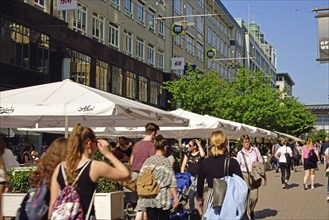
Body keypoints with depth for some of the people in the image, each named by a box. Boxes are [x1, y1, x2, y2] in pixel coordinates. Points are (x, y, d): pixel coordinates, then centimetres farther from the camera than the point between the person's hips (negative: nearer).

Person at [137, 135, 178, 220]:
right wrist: (175, 197, -5)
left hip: (148, 199, 4)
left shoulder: (147, 161, 5)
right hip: (162, 198, -4)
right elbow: (171, 182, -9)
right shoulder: (166, 161, -6)